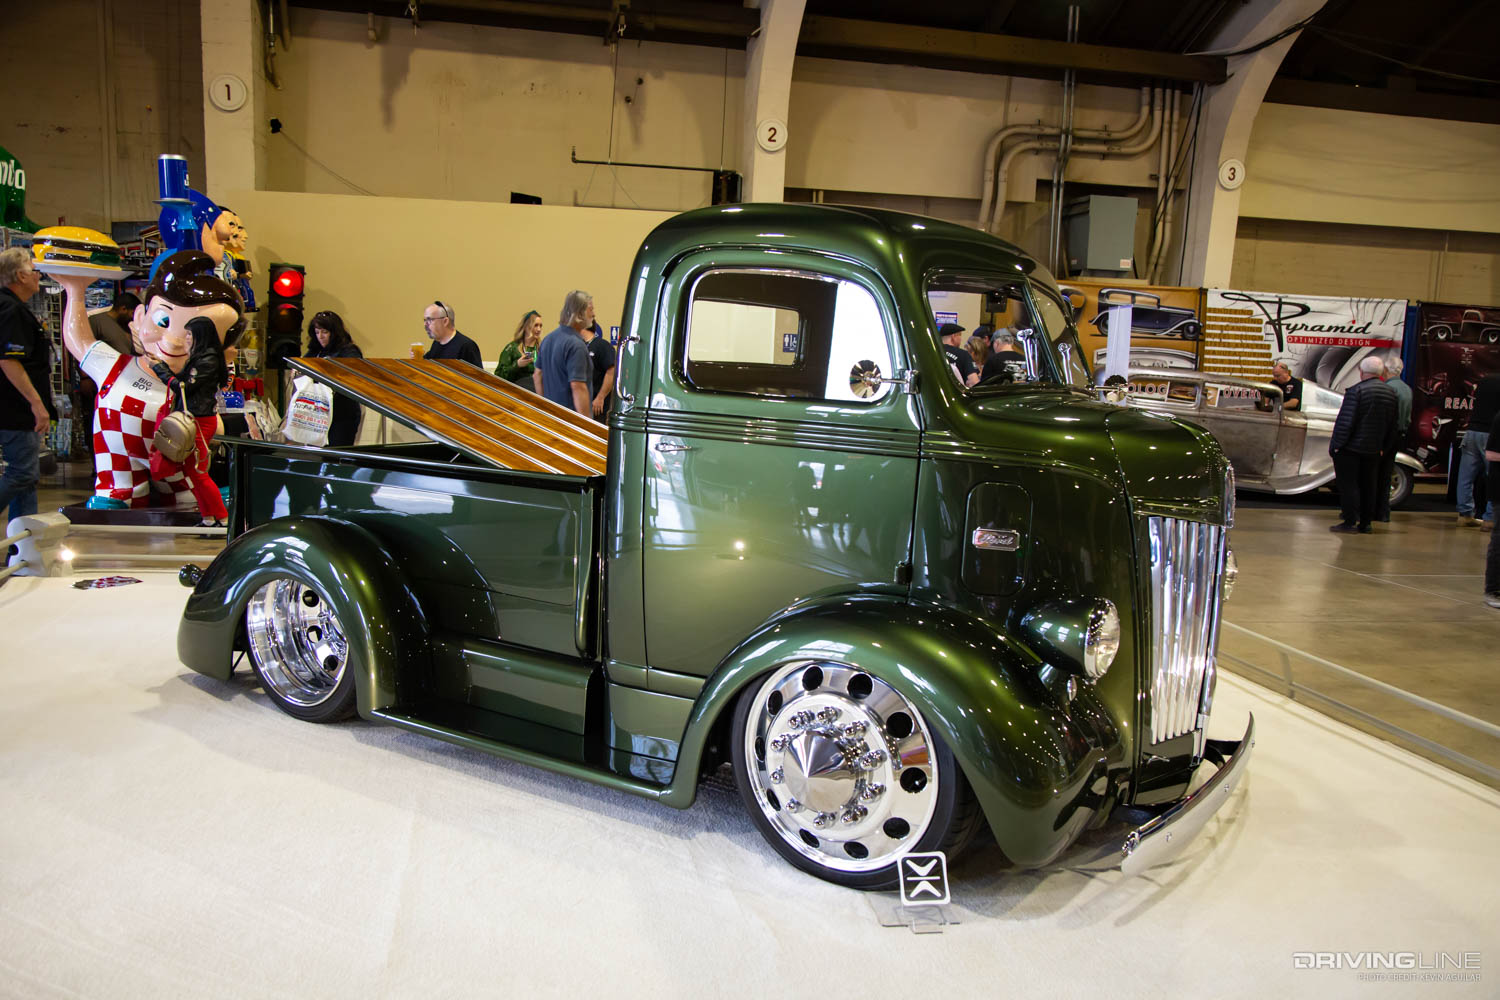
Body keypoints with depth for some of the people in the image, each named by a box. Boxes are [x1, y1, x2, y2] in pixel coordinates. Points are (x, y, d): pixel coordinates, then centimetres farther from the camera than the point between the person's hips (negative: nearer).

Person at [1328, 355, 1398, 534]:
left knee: (1348, 484, -2)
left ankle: (1350, 522, -4)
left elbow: (1345, 421, -18)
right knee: (1368, 486, 12)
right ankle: (1366, 523, 15)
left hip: (1351, 447, -7)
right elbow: (1392, 425, 13)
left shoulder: (1357, 390, -15)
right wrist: (1384, 448, 20)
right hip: (1373, 450, 7)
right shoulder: (1390, 393, 8)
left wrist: (1335, 444, -12)